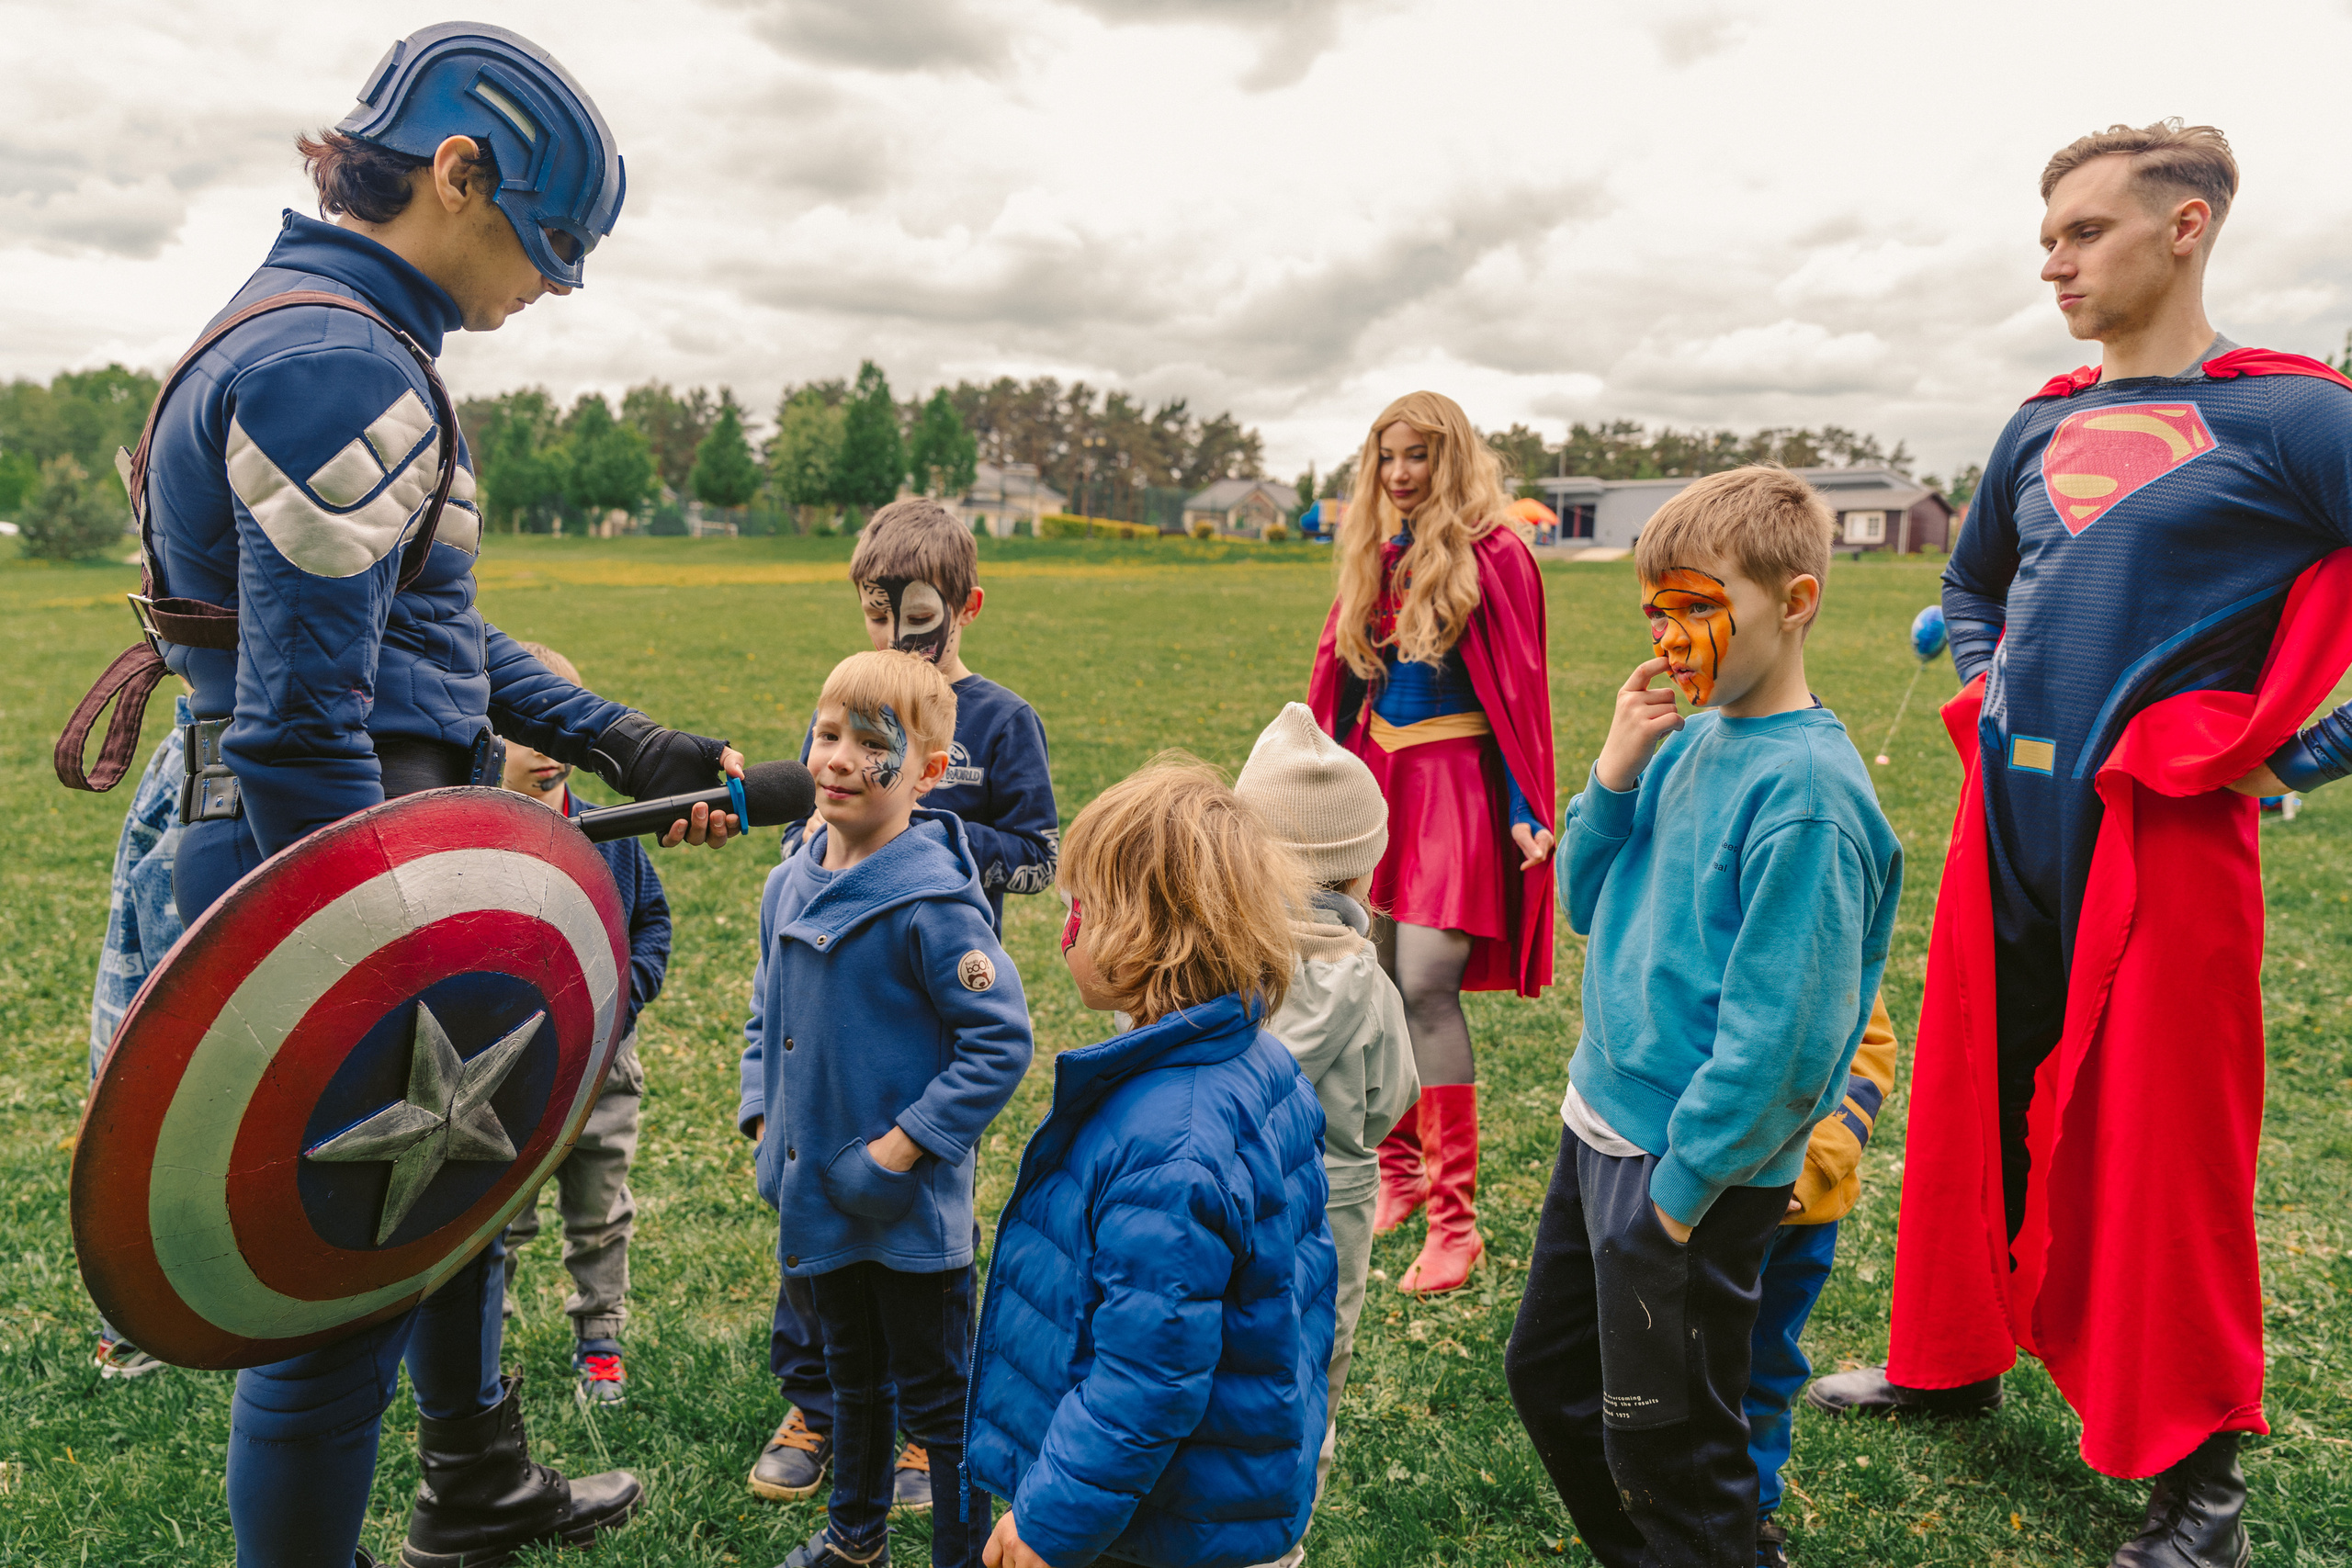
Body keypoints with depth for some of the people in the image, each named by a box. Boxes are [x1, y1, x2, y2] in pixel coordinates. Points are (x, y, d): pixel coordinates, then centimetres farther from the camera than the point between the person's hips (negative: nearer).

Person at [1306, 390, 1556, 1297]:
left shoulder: (1492, 556, -7)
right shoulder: (1375, 554, 12)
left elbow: (1517, 689, -8)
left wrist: (1525, 811, -13)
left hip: (1456, 783, -6)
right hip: (1377, 777, 6)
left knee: (1425, 983, -12)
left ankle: (1455, 1217, -3)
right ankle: (1398, 1172, 25)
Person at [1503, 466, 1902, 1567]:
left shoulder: (1803, 789, -21)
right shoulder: (1687, 744, 4)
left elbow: (1781, 1030, -23)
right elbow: (1589, 907, 9)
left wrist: (1679, 1189, -18)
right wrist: (1615, 775, -6)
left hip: (1691, 1168, -9)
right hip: (1602, 1122, 9)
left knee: (1664, 1442, 9)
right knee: (1545, 1373, 23)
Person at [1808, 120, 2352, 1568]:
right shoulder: (2046, 426, 12)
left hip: (2162, 834, -6)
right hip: (2006, 821, 6)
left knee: (2160, 1138, 2)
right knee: (1976, 1098, 14)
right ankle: (1954, 1360, 33)